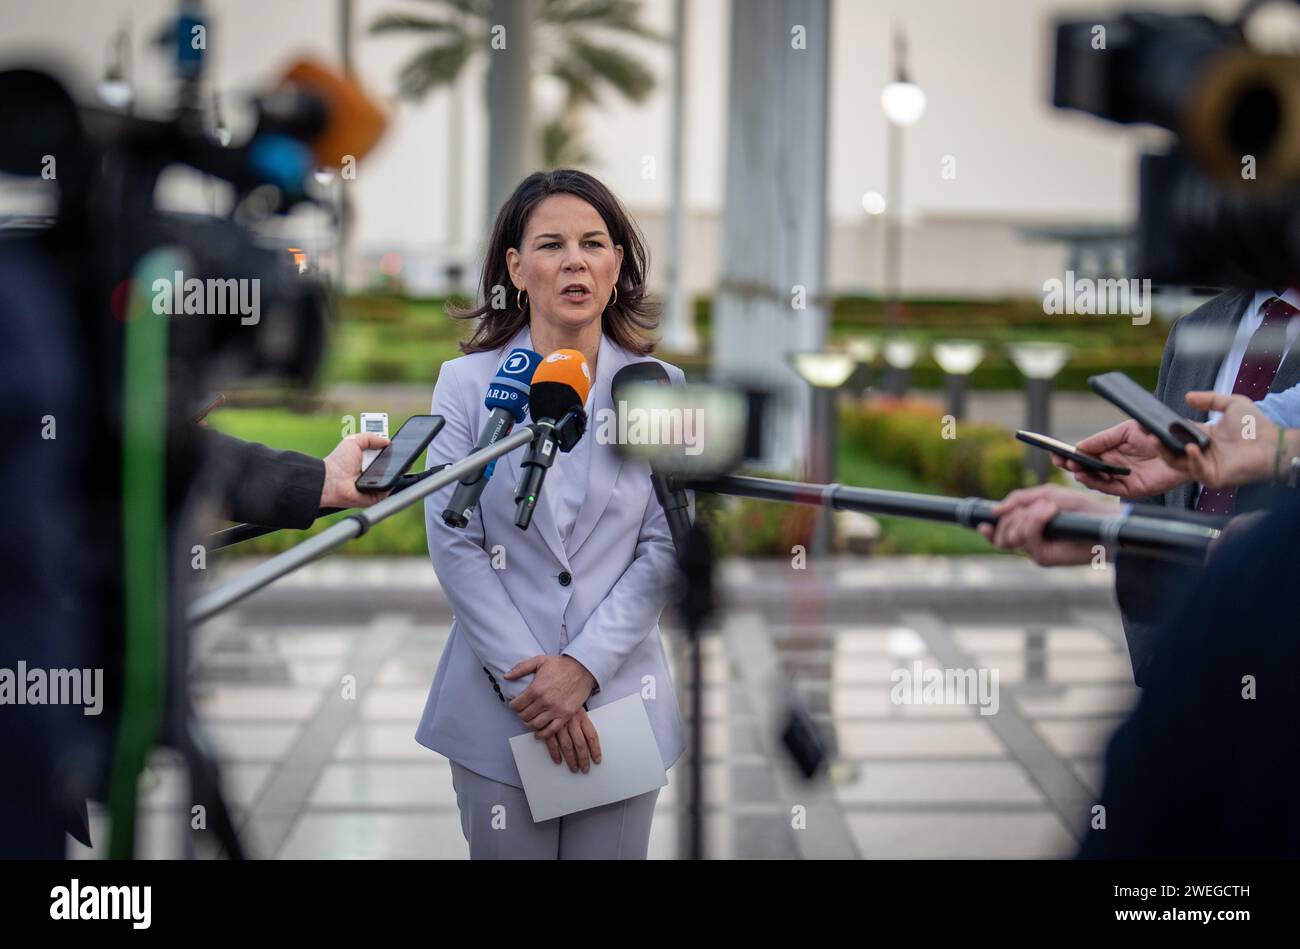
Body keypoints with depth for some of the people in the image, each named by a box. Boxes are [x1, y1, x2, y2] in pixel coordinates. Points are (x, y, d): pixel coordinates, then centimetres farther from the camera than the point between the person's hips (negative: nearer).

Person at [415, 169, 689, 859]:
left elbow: (666, 547, -1)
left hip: (620, 692, 1)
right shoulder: (468, 381, 0)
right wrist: (528, 680, -12)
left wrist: (586, 666, -12)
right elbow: (452, 543, -5)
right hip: (498, 701, -1)